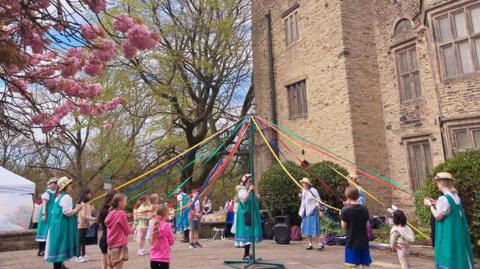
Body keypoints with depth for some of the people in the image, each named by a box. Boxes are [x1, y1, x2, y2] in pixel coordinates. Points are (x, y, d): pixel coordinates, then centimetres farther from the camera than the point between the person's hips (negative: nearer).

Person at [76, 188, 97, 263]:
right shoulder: (83, 203, -18)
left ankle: (83, 255, 23)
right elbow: (83, 216, -23)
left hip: (86, 225, 8)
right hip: (82, 225, -8)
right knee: (80, 241, 0)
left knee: (84, 241, 15)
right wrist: (93, 219, -23)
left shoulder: (88, 203, 7)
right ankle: (78, 256, 9)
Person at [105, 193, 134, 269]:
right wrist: (132, 228, 11)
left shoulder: (111, 213, 5)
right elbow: (127, 231, -8)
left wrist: (127, 226, 12)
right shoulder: (122, 214, -16)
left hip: (112, 244, 8)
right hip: (119, 245, -8)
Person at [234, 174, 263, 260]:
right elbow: (244, 198, -28)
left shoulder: (252, 191, 17)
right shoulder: (242, 190, -8)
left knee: (250, 233, 9)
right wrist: (249, 190, -33)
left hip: (252, 215, 8)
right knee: (246, 232, -9)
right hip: (245, 215, -8)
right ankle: (246, 254, -4)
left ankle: (247, 254, 16)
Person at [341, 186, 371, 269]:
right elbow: (367, 225, 8)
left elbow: (344, 226, -6)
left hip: (352, 243, -4)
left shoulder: (346, 210, -14)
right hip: (364, 242, 4)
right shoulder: (364, 209, 0)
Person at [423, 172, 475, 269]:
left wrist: (430, 205, -6)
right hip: (457, 233, 9)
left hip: (448, 234, -8)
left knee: (449, 257, 1)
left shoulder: (443, 198, -21)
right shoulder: (456, 197, 6)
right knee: (457, 255, 17)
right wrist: (436, 204, 14)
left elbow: (438, 216, -18)